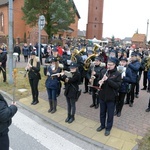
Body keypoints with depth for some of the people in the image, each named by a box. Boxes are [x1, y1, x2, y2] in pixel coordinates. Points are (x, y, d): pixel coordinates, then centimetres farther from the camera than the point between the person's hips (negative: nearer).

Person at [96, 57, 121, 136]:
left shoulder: (117, 74, -10)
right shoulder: (103, 72, 0)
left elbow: (117, 85, -19)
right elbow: (98, 81, 8)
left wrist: (107, 80, -28)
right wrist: (100, 82, -16)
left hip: (111, 98, -3)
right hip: (102, 96, 4)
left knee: (110, 114, 11)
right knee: (102, 112, 19)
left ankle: (108, 128, 30)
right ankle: (102, 125, 40)